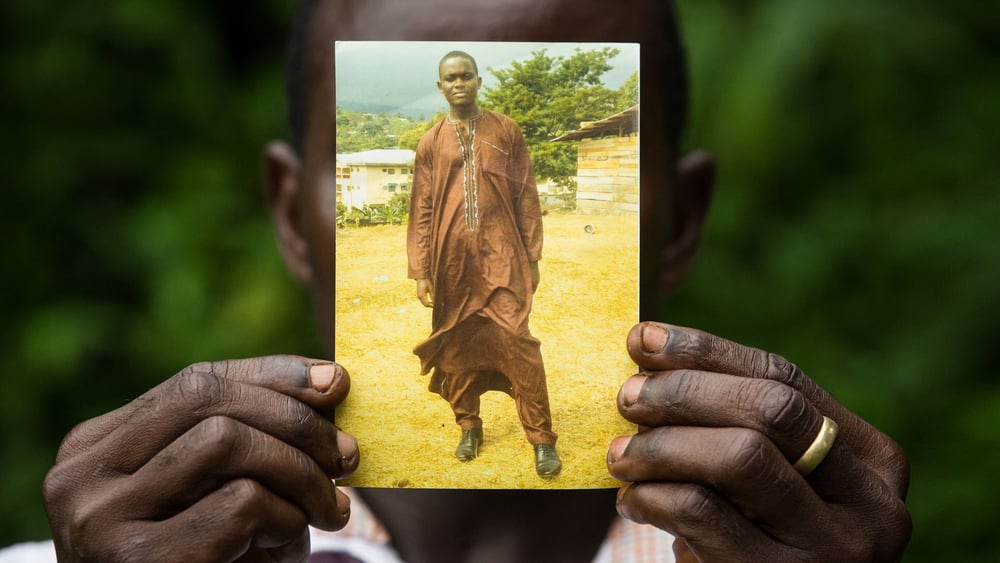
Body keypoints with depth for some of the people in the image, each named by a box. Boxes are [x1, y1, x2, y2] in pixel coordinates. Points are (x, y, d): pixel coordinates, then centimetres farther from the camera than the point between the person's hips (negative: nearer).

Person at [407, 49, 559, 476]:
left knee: (517, 343, -10)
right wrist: (420, 271, -1)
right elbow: (421, 211, 5)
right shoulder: (430, 143, 7)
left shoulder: (506, 131, 5)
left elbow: (526, 197, 5)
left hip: (501, 256, -2)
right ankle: (469, 426, 25)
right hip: (452, 260, 2)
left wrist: (532, 257, 1)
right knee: (455, 346, 7)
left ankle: (541, 439, -3)